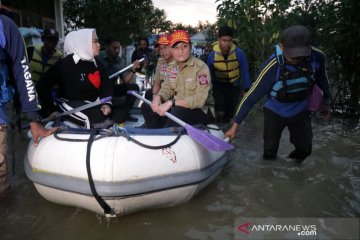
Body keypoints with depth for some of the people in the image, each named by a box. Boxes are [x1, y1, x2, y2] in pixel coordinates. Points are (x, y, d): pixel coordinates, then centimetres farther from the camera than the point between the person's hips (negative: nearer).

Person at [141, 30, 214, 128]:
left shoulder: (200, 67, -18)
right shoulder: (171, 68, 5)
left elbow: (200, 100, -26)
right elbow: (166, 89, 10)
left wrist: (171, 103, -31)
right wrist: (157, 97, -14)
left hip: (202, 110, -6)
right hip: (177, 106, 7)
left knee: (177, 111, -35)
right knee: (147, 107, -1)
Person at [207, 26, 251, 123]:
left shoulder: (238, 53, -19)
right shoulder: (212, 55, -16)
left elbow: (244, 71, -7)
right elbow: (210, 73, 0)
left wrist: (247, 88, -5)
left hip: (234, 85, 0)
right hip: (219, 85, 0)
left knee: (230, 111, 10)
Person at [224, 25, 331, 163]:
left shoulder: (317, 57, -22)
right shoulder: (272, 67, -31)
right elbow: (252, 96, -25)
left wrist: (326, 102, 14)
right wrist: (235, 125, -23)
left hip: (300, 112, 3)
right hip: (275, 112, -2)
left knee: (305, 149, 11)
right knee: (269, 151, 8)